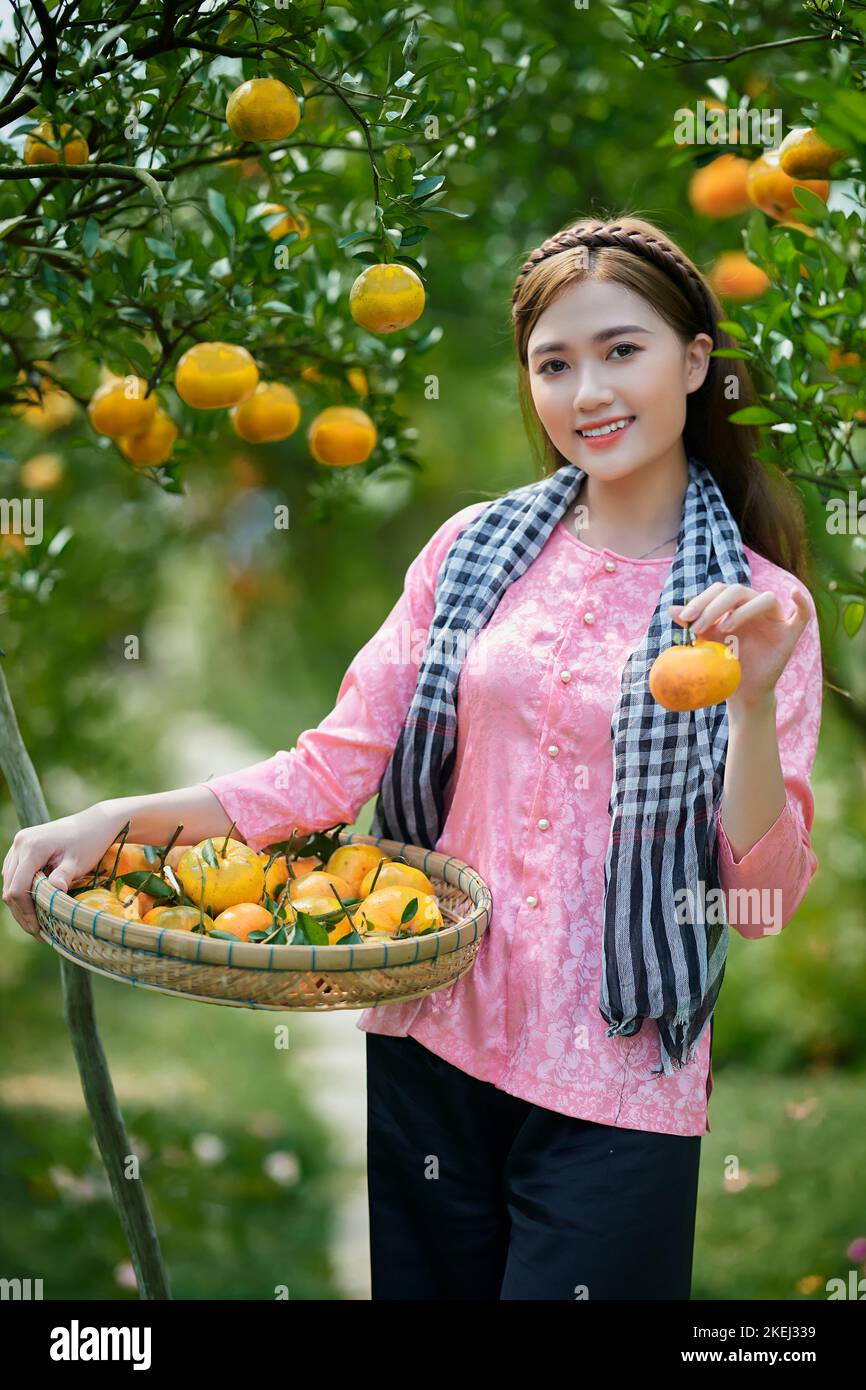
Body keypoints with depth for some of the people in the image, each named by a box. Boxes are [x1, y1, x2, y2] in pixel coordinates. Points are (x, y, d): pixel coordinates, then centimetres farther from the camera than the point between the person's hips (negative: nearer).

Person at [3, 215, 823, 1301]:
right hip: (430, 1045, 3)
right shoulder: (473, 550, 3)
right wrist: (125, 817, -10)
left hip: (617, 1089, -2)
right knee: (421, 1282, 16)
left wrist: (755, 696, -22)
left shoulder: (761, 605, -3)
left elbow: (764, 894, -8)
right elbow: (338, 763, 1)